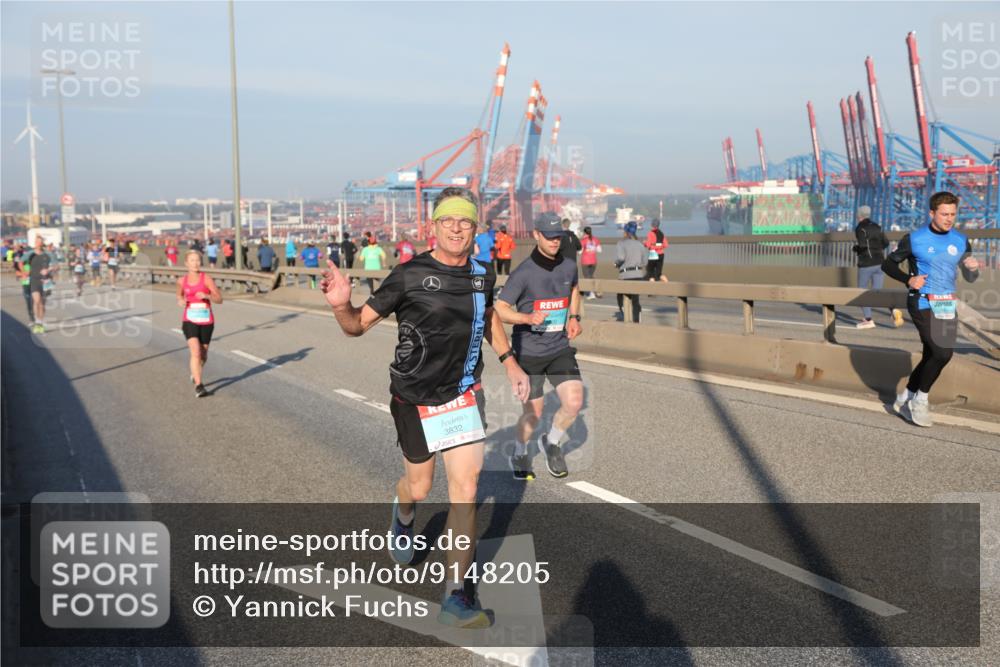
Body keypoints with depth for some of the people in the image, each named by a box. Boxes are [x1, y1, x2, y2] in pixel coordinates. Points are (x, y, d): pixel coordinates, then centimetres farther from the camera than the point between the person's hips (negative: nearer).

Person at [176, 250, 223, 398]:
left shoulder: (206, 279, -7)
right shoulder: (182, 281, 1)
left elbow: (219, 299, -8)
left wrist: (206, 296, -26)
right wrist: (180, 301, -1)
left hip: (206, 321, 0)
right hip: (189, 321, 0)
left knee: (203, 355, 14)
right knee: (195, 352, -18)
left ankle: (196, 374, 44)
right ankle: (198, 385, -17)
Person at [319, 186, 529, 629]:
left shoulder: (482, 274, 1)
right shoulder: (410, 276, -14)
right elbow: (359, 325, -10)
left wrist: (509, 362, 20)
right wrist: (341, 305, -32)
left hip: (464, 394, 3)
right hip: (414, 397, -3)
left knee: (465, 488, -7)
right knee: (418, 487, 12)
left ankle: (457, 596, 2)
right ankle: (403, 517, 52)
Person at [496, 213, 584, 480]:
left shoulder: (569, 266, 1)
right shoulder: (523, 273, -15)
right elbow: (500, 309, -17)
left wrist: (574, 317, 9)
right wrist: (528, 318, -33)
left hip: (560, 348, 4)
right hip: (529, 351, -4)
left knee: (574, 402, -11)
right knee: (533, 413, 4)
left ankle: (552, 443, 18)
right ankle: (519, 454, 34)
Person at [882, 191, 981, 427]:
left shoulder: (961, 241, 6)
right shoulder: (915, 239, -6)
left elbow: (970, 278, 12)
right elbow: (888, 264, 3)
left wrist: (973, 268, -12)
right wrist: (908, 279, -13)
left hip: (946, 306, 6)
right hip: (922, 303, -5)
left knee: (931, 356, 10)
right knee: (941, 353, -18)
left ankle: (904, 400, 28)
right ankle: (920, 400, 0)